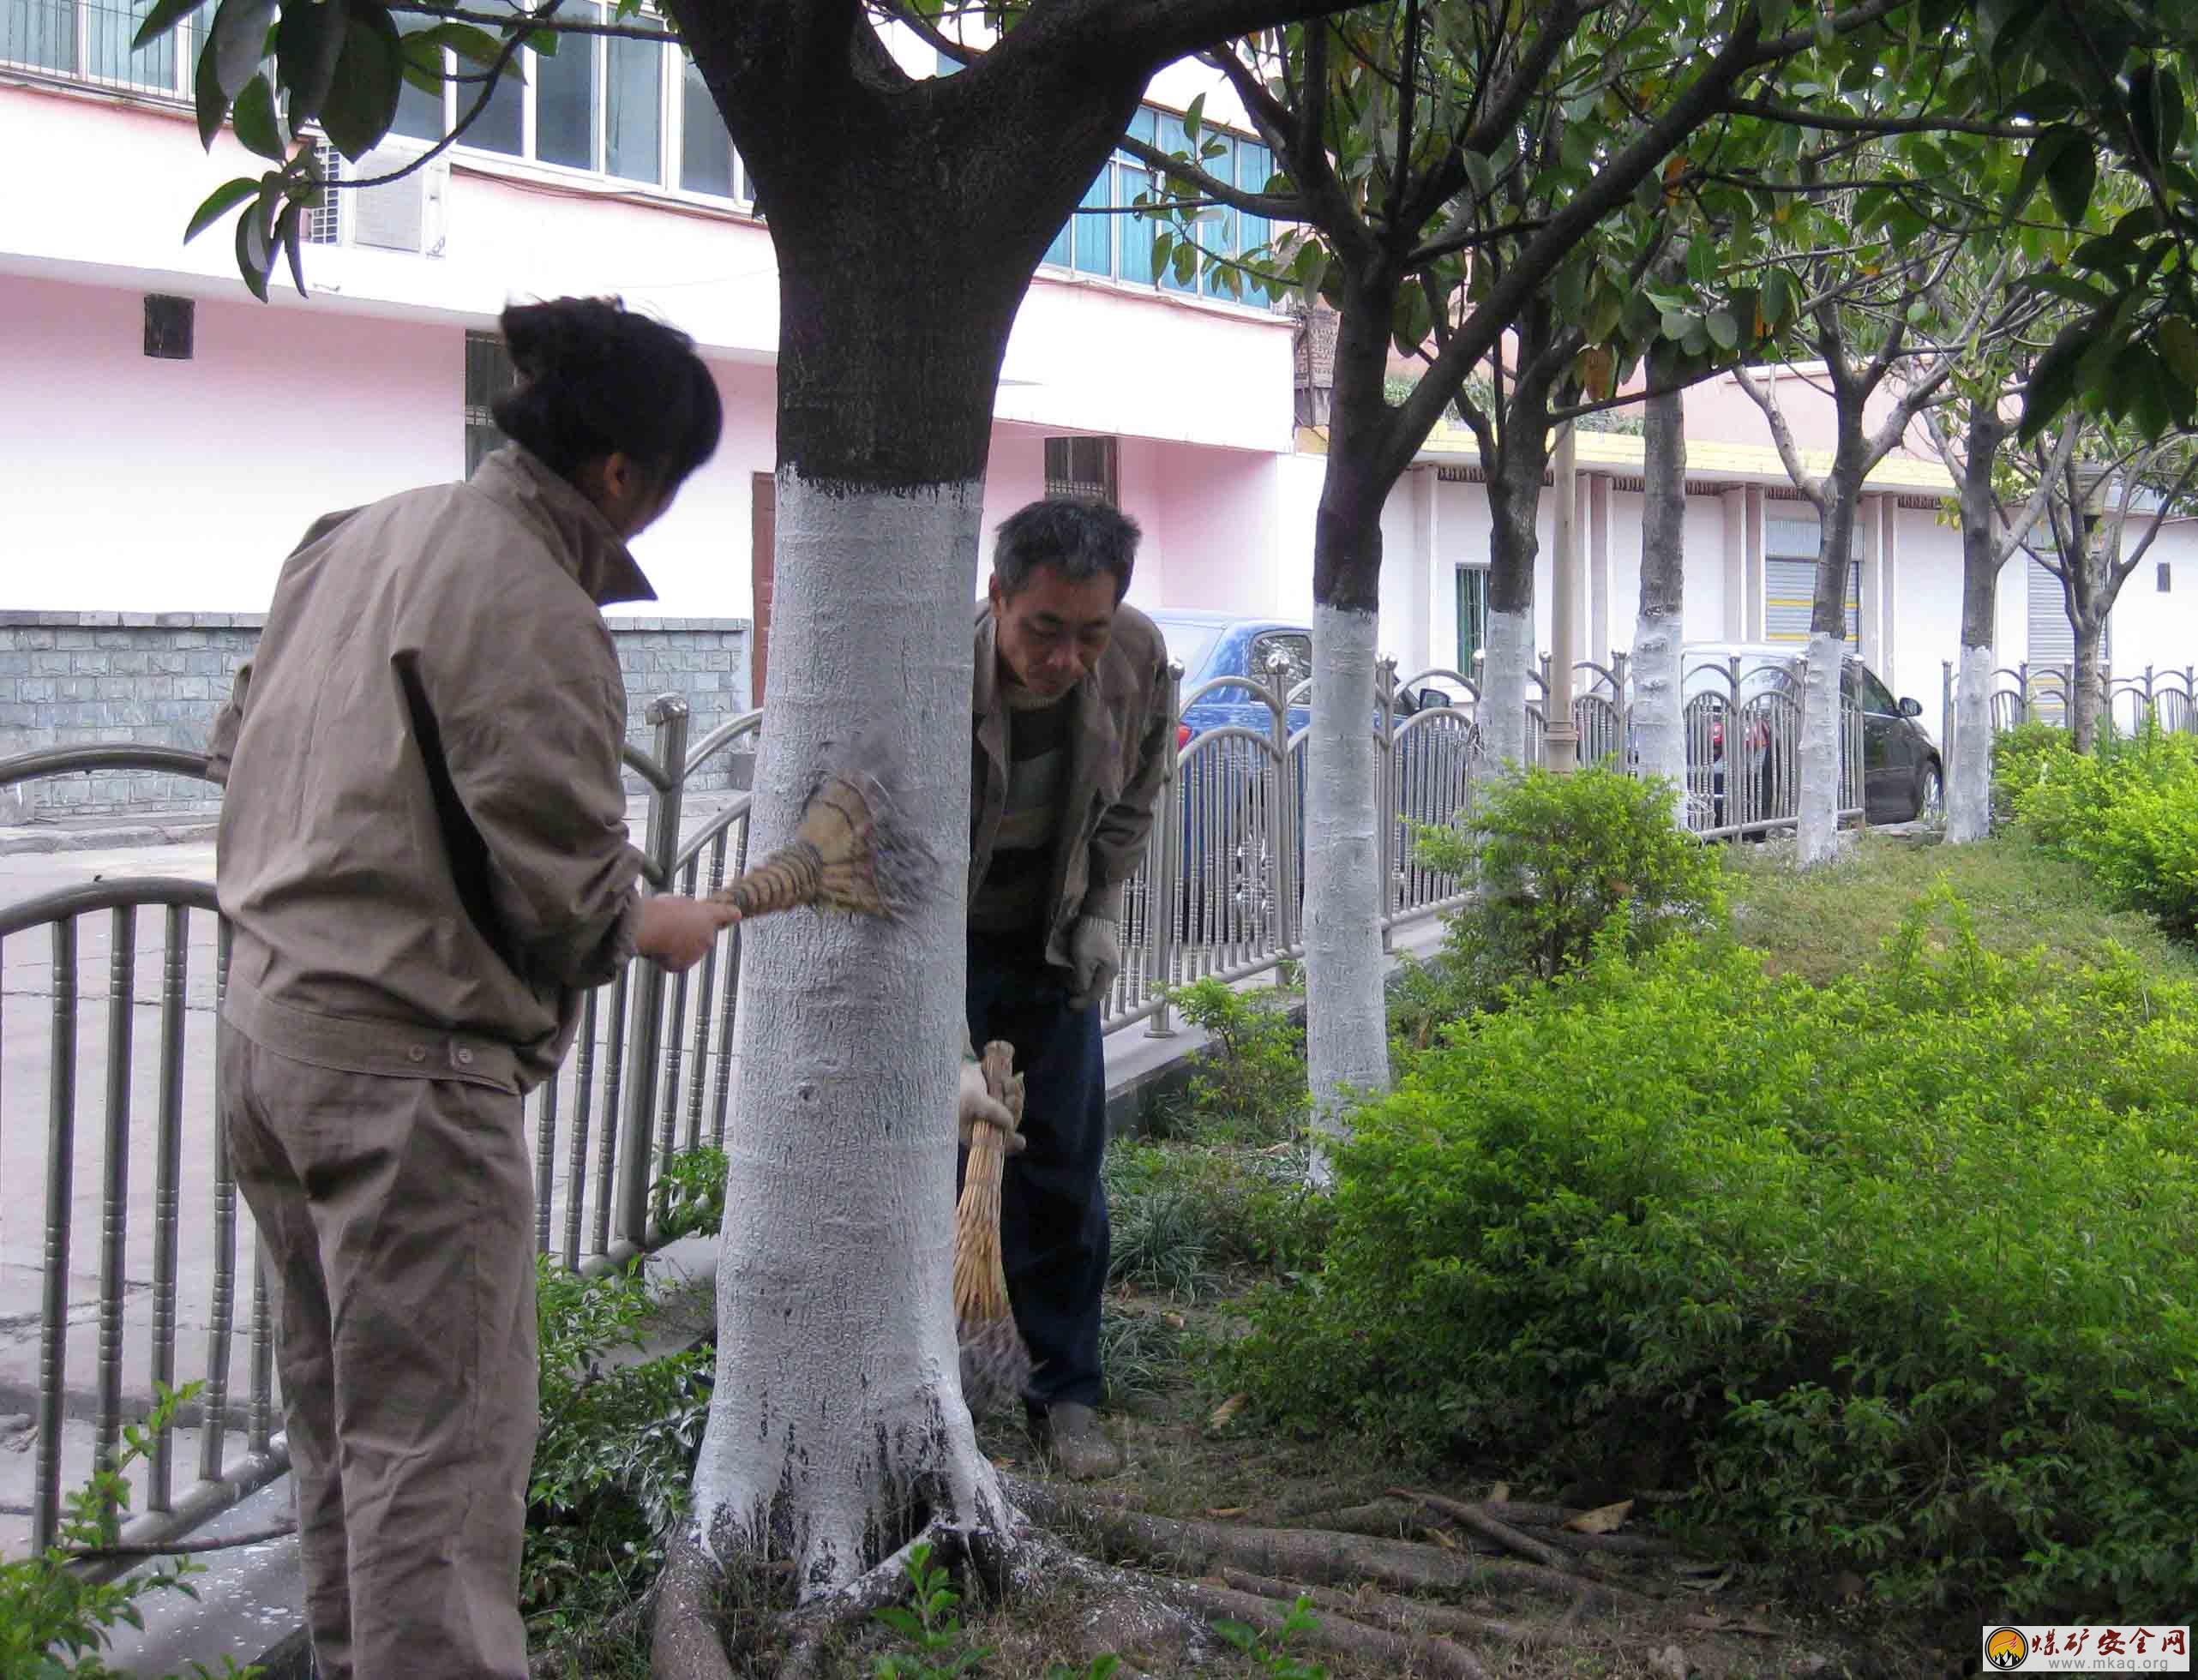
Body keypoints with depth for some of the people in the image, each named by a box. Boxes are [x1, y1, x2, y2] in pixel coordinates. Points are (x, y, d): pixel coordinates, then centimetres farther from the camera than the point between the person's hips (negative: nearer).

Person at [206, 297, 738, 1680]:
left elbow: (239, 748, 17)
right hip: (408, 1059, -9)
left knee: (341, 1413, 21)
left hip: (268, 1019, 9)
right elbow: (565, 885, -18)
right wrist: (665, 928, 1)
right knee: (442, 1443, -3)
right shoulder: (530, 607, -18)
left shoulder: (354, 539, 9)